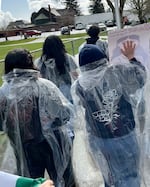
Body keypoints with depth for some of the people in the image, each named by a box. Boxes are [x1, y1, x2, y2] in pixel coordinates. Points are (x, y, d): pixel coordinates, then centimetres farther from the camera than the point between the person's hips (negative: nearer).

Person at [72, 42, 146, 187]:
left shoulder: (80, 85, -13)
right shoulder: (118, 72, -15)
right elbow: (141, 76, 2)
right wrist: (131, 57, 16)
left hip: (98, 140, 2)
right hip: (125, 137, -2)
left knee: (110, 172, 27)